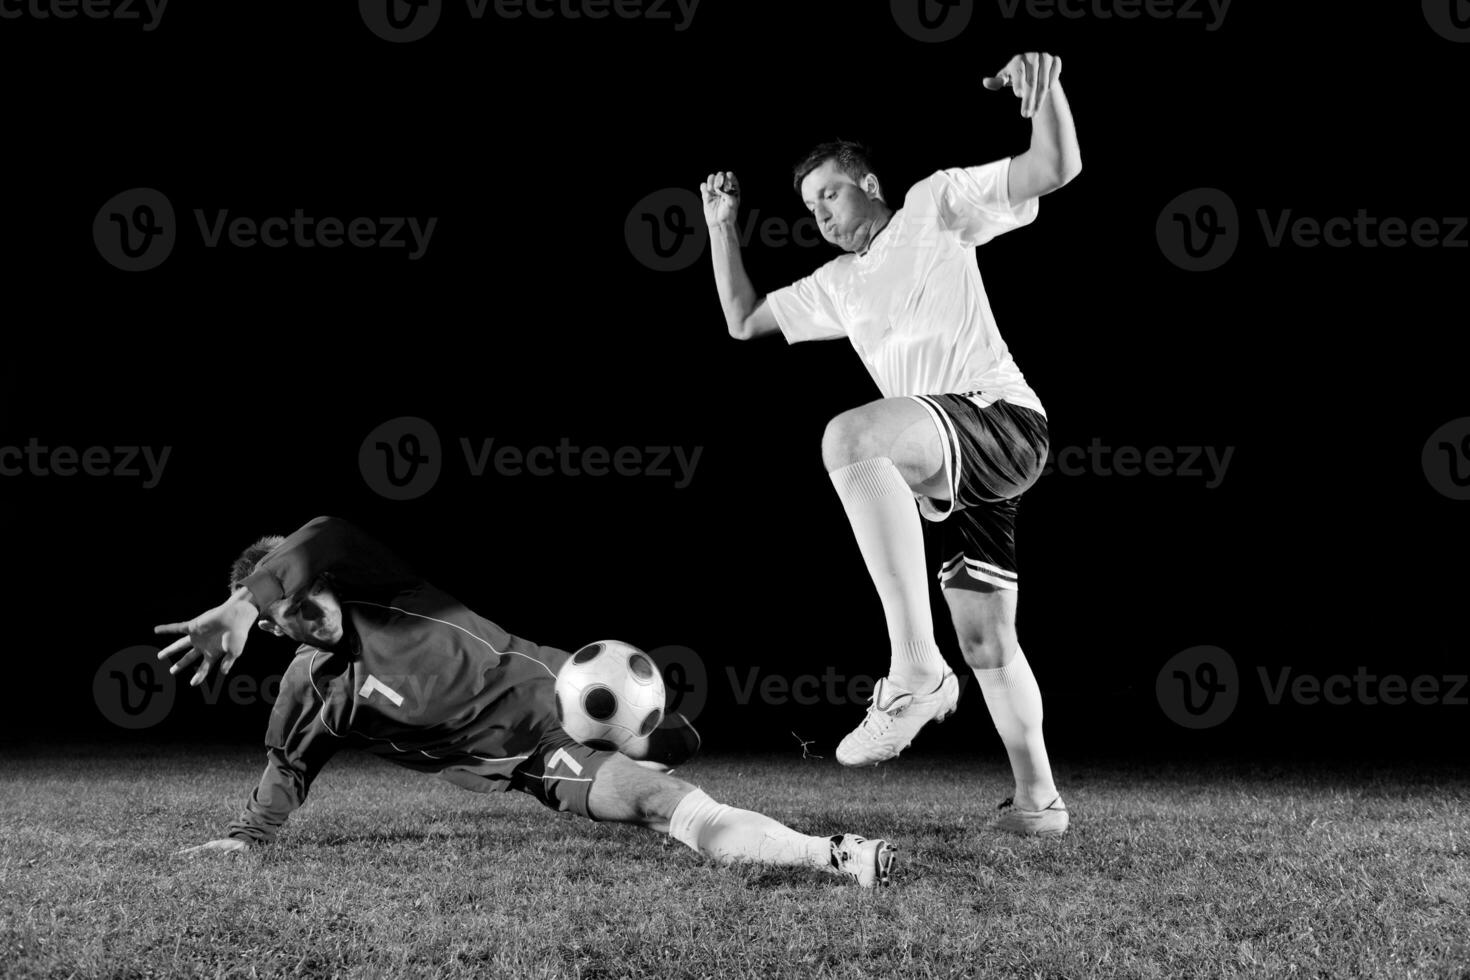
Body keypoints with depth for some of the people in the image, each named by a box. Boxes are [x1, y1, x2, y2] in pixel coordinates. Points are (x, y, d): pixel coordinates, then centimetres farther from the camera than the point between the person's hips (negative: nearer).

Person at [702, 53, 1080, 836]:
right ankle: (1037, 796, 24)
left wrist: (1045, 89, -22)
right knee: (986, 643, 13)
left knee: (849, 437, -37)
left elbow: (1056, 168, -4)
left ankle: (915, 669, -42)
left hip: (1001, 417, -10)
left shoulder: (935, 206, 6)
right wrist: (721, 227, 24)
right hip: (958, 466, 10)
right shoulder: (835, 286, 26)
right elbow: (743, 322, 33)